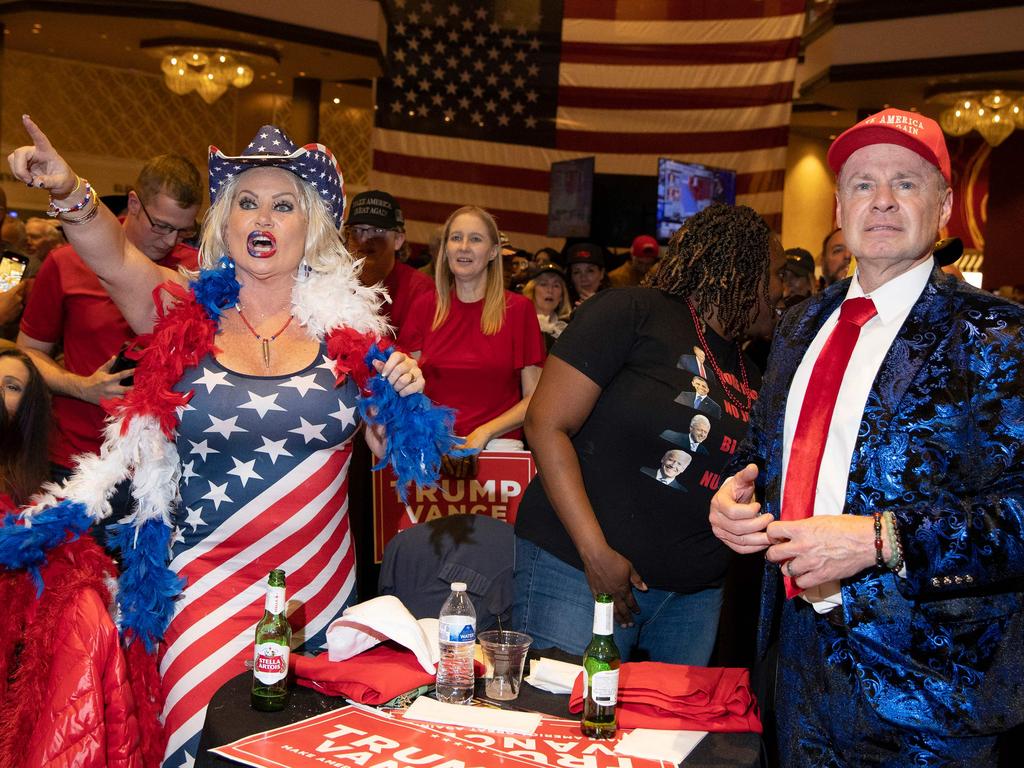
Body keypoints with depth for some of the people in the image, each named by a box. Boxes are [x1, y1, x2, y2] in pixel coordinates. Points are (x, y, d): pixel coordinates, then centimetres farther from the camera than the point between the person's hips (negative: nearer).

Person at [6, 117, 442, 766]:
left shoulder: (345, 324, 0)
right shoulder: (187, 312, -1)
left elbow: (389, 448, 7)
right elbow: (117, 257, -21)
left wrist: (402, 397, -12)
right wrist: (70, 194, -37)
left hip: (320, 583, 2)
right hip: (205, 585, -1)